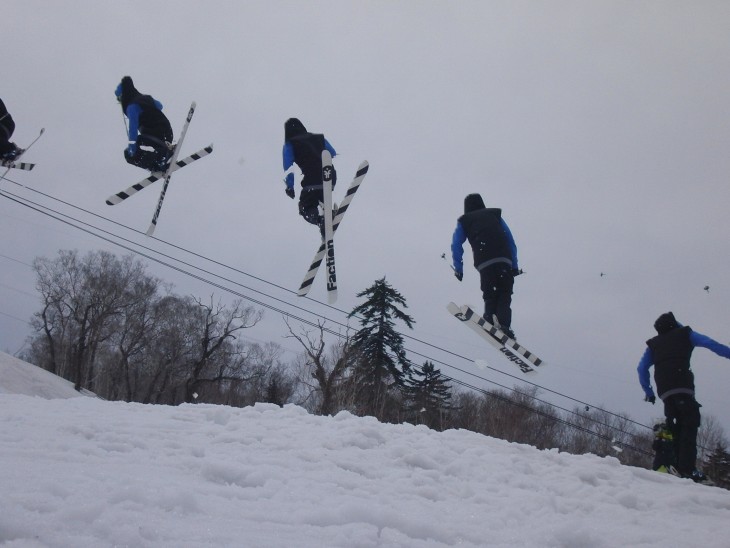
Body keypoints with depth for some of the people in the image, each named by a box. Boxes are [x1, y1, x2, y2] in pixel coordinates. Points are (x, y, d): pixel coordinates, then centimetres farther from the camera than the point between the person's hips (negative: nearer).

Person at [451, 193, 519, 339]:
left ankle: (490, 319, -19)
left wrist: (458, 269, 12)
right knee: (504, 294, 3)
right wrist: (514, 265, 20)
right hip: (504, 260, 1)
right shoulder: (495, 214, 26)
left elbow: (456, 245, 11)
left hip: (484, 263, 0)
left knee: (490, 296, 8)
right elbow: (510, 241, 20)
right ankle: (504, 324, -20)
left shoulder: (464, 221, 23)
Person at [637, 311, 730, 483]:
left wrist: (648, 391, 21)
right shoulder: (684, 334, 16)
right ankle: (687, 469, -23)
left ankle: (679, 467, 4)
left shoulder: (653, 344, 25)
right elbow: (711, 344, 3)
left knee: (676, 428, 11)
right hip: (683, 387, -4)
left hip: (664, 392, 4)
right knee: (689, 425, -9)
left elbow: (642, 368, 17)